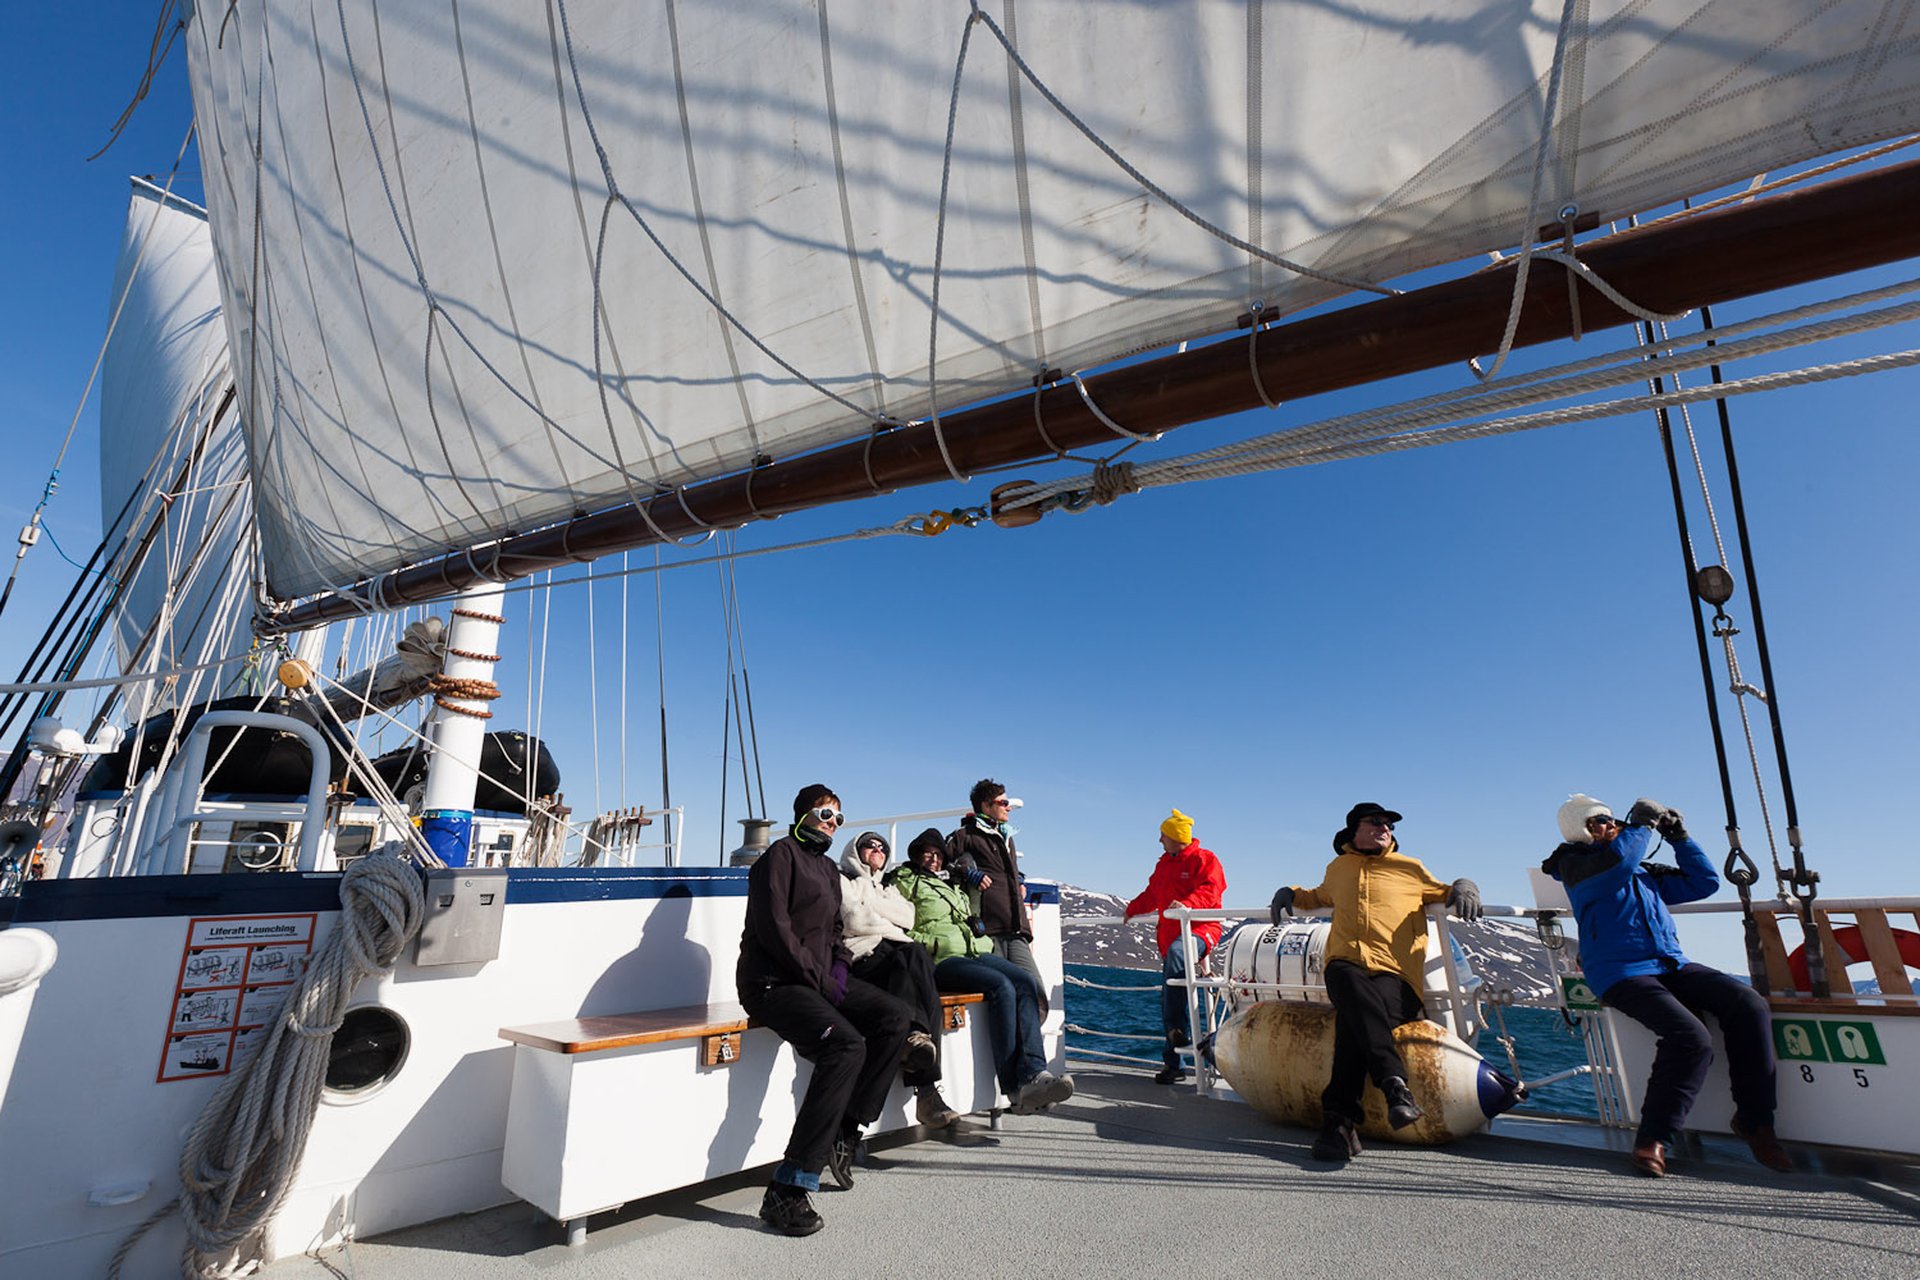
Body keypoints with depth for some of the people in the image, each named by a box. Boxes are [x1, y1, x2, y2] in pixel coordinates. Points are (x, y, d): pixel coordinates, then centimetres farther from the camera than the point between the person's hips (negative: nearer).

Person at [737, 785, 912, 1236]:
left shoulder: (828, 868, 21)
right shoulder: (783, 853, -6)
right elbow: (772, 926, -15)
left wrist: (840, 963, 6)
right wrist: (820, 978, -16)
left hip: (819, 976, 9)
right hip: (773, 981, -8)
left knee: (895, 1019, -9)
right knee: (846, 1045, -29)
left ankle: (846, 1130, 0)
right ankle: (786, 1191, -25)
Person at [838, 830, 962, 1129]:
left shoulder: (888, 888, 34)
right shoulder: (842, 880, 16)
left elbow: (908, 917, 13)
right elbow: (854, 921, -2)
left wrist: (870, 903, 6)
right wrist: (892, 929, 7)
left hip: (895, 959, 5)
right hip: (862, 958, -5)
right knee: (914, 954, -33)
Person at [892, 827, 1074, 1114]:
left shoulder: (953, 886, 32)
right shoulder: (905, 882, 9)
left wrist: (984, 942, 17)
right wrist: (929, 943, -13)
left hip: (976, 951, 7)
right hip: (941, 960, -7)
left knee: (1027, 982, -21)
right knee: (1001, 986, -30)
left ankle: (1033, 1072, -32)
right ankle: (1015, 1088, -29)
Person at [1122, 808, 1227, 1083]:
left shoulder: (1204, 859, -2)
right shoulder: (1164, 864, 21)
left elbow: (1211, 890, -16)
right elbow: (1152, 895, 31)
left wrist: (1188, 903, -31)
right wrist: (1131, 910, 24)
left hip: (1200, 929, -8)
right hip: (1170, 935, 8)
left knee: (1176, 953, -40)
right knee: (1167, 1000, 4)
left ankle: (1178, 1028, -35)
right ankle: (1174, 1064, 11)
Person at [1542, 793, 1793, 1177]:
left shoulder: (1644, 871, 25)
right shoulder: (1577, 865, -1)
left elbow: (1704, 882, 30)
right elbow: (1618, 861, -21)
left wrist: (1679, 838, 20)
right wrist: (1644, 822, -7)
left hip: (1672, 965, 8)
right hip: (1621, 974, -7)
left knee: (1749, 1004, -16)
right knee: (1690, 1039, -28)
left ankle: (1754, 1120, -3)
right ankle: (1653, 1139, -15)